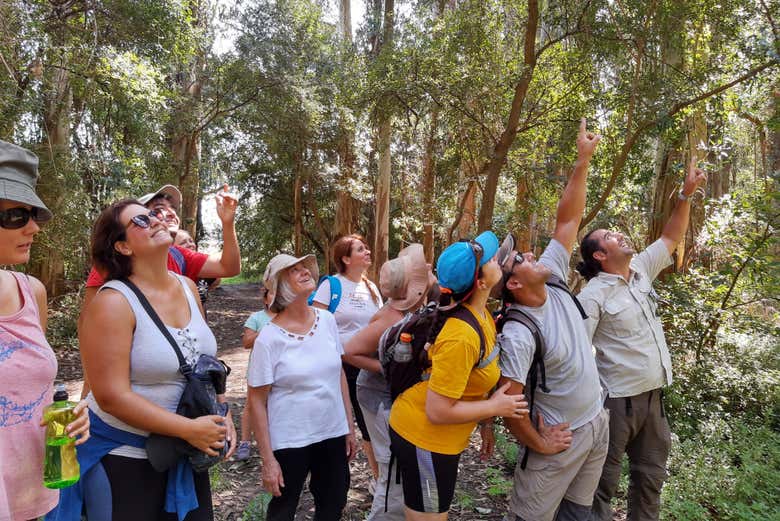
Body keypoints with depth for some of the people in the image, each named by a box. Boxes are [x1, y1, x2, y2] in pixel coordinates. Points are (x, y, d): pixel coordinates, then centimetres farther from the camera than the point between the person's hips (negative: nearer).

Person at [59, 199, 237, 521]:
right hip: (124, 455, -6)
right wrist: (189, 429, -22)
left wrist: (222, 413, -2)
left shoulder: (187, 287, 0)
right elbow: (112, 396, -22)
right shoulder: (113, 302, -19)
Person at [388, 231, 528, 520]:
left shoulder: (480, 313, -4)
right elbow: (438, 411, -28)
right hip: (423, 437, -9)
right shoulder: (461, 337, -32)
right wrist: (495, 408, -17)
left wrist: (484, 423, 14)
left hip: (441, 436, 9)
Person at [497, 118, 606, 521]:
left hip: (597, 422, 7)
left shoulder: (554, 282, -7)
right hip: (562, 438, -7)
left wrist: (584, 160, -10)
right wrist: (538, 444, -11)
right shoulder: (518, 334, -28)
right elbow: (509, 402, -25)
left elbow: (568, 220, -6)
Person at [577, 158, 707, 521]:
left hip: (653, 395, 8)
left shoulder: (641, 270, 6)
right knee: (604, 479, 6)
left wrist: (686, 194, 6)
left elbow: (671, 238, 15)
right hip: (617, 400, -8)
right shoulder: (593, 295, -17)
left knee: (651, 475, 21)